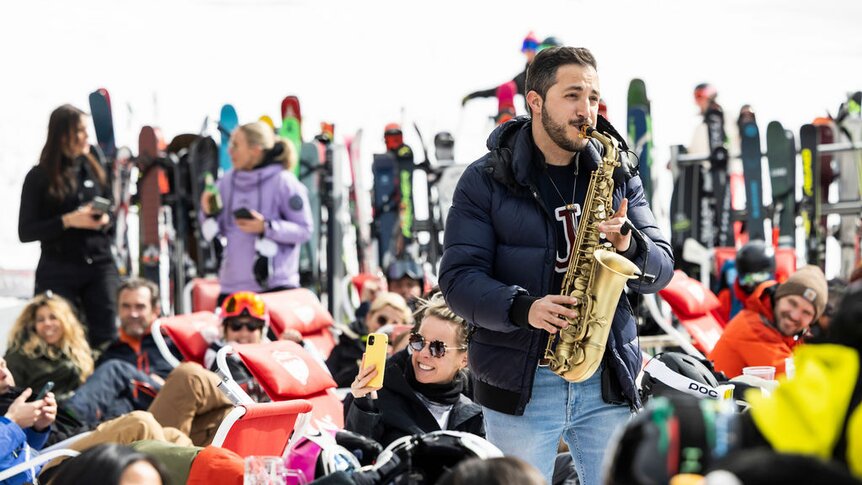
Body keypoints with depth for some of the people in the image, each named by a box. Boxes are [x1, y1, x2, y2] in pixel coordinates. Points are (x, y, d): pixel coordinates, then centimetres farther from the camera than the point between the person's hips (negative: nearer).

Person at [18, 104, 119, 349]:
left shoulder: (95, 168, 10)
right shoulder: (39, 177, 0)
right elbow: (25, 232, -4)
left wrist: (106, 220, -4)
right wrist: (68, 221, -15)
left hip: (100, 265, 3)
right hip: (58, 271, -3)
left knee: (107, 338, -6)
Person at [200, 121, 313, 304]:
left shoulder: (283, 182, -6)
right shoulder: (227, 182, 9)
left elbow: (305, 230, -7)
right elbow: (218, 229, 17)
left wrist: (266, 227, -17)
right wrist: (209, 213, -3)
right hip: (232, 285, 5)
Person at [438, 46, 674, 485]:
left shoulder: (617, 176, 10)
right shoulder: (486, 181, 0)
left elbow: (660, 269, 8)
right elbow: (458, 278, -7)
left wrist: (629, 246, -15)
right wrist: (522, 308, -24)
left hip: (607, 381, 3)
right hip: (519, 383, -3)